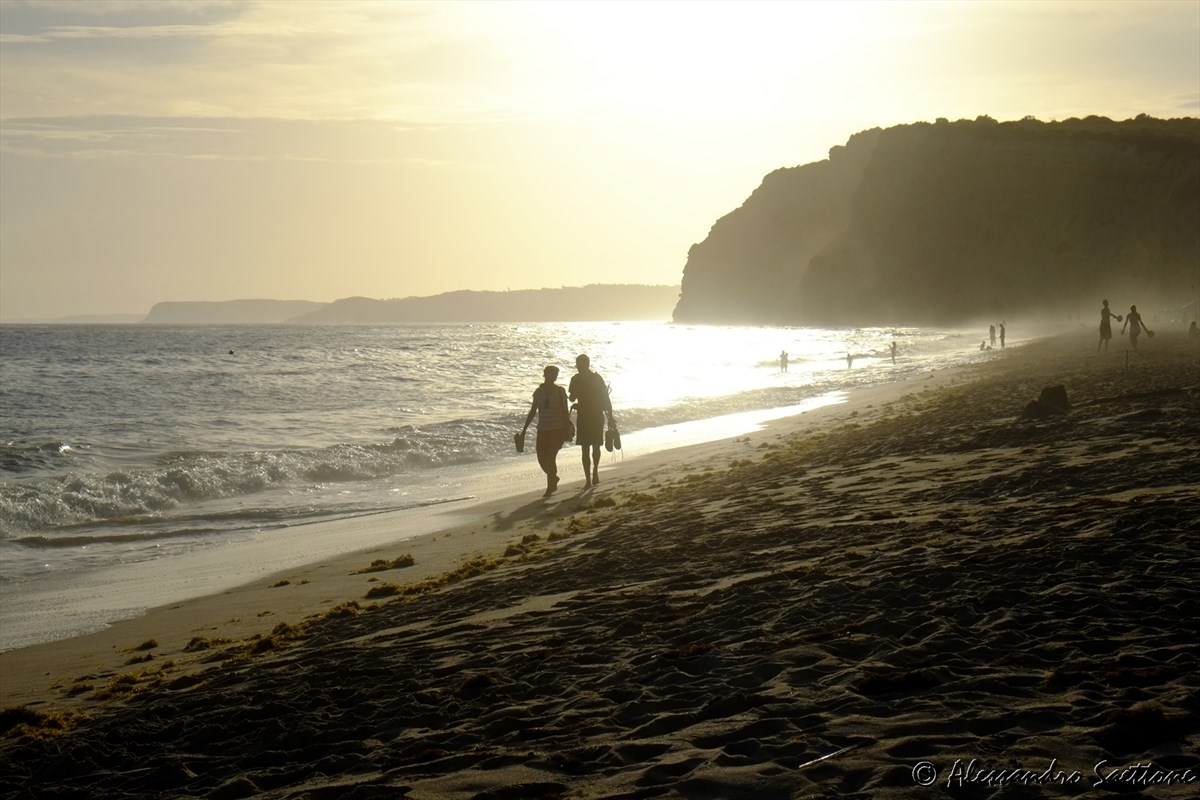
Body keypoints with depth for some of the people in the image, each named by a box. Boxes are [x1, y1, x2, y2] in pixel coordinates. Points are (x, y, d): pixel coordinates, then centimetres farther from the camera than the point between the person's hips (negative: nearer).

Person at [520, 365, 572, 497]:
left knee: (550, 458, -11)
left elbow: (565, 412, -2)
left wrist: (566, 430, -8)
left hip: (557, 430, -4)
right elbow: (532, 412, 11)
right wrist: (524, 430, 9)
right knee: (542, 459, 3)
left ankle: (550, 488, 1)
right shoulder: (539, 392, 6)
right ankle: (553, 478, 31)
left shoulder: (560, 391, -3)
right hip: (542, 430, 4)